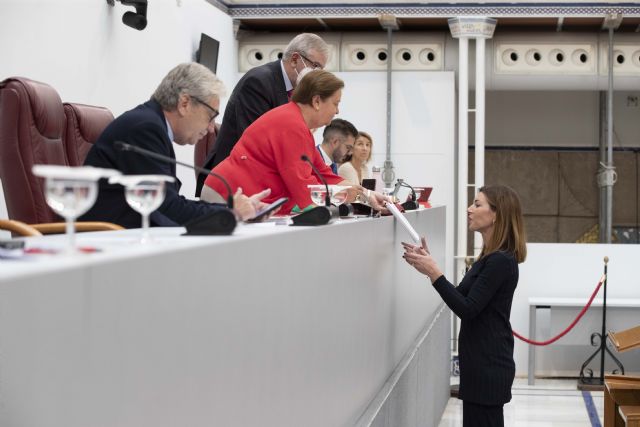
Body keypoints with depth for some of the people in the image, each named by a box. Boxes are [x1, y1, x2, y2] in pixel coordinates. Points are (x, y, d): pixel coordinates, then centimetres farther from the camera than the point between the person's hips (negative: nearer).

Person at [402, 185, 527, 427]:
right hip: (482, 363, 10)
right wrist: (428, 265, 10)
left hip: (489, 366, -10)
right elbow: (464, 300, 17)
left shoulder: (501, 261, -18)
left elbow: (467, 309, -21)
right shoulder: (491, 258, 13)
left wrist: (434, 273, -21)